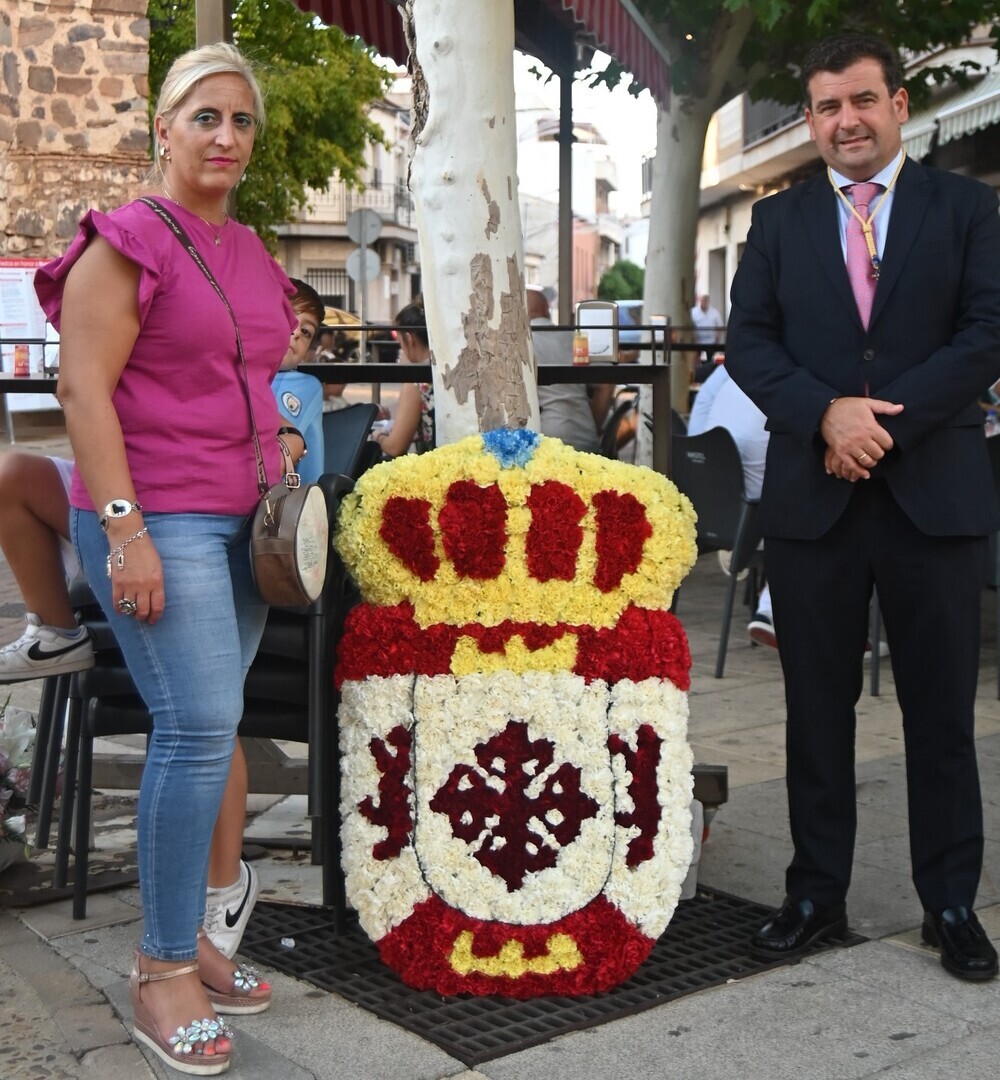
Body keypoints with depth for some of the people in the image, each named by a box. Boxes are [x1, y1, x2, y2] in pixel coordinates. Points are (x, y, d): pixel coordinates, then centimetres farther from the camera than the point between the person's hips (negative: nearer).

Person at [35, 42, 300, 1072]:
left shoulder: (251, 253, 17)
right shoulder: (126, 242, -6)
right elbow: (85, 390, -12)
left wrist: (278, 449, 15)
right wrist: (126, 532, -18)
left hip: (241, 521, 7)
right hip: (157, 519, -7)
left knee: (204, 730, 8)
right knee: (201, 728, -12)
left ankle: (184, 936, 20)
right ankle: (162, 974, 1)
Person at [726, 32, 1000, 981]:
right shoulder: (779, 221, 12)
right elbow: (747, 342, 3)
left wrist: (885, 419, -14)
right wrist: (827, 413, -14)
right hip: (812, 496, 2)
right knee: (816, 707, 8)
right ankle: (816, 894, 20)